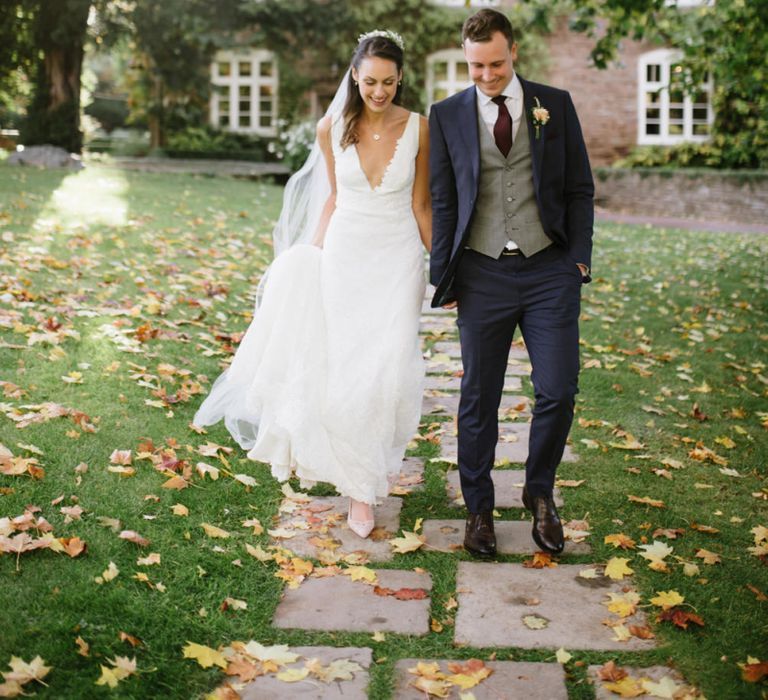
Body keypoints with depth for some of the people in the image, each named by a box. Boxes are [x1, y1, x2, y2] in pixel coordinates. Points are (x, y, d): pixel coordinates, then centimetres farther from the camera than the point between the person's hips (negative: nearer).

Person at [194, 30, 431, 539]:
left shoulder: (418, 128, -4)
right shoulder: (333, 129, 0)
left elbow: (420, 204, 4)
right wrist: (312, 254, 8)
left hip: (397, 259, -1)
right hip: (344, 255, 1)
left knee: (387, 369, -9)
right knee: (343, 368, 0)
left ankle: (368, 477, 11)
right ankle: (360, 482, 20)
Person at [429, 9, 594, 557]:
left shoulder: (555, 105, 5)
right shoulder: (447, 116, 4)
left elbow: (580, 188, 8)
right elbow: (442, 202, 6)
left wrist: (579, 258, -1)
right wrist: (444, 278, 2)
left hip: (550, 270, 0)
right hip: (483, 273, 0)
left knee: (558, 392, -3)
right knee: (479, 399, 6)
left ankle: (540, 493, 22)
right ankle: (479, 509, 22)